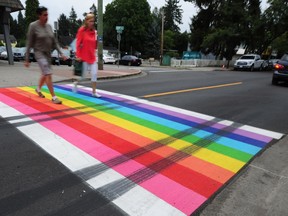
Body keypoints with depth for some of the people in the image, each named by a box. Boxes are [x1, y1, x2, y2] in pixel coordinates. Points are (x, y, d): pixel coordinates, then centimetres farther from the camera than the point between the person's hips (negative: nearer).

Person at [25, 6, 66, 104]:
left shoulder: (49, 26, 5)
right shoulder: (33, 26, -12)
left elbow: (54, 41, 9)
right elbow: (29, 44, -10)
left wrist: (61, 53, -2)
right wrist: (27, 59, -10)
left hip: (48, 53, 6)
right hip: (39, 53, -6)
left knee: (45, 74, 18)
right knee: (48, 74, -16)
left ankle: (38, 89, 43)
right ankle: (54, 97, -10)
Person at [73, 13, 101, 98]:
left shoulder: (94, 31, 9)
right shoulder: (82, 30, -8)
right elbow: (78, 43, -11)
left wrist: (97, 40, -3)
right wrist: (78, 55, -16)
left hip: (92, 56, 5)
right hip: (84, 56, -5)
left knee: (94, 74, -2)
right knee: (83, 74, 3)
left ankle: (94, 92, 6)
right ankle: (75, 83, 34)